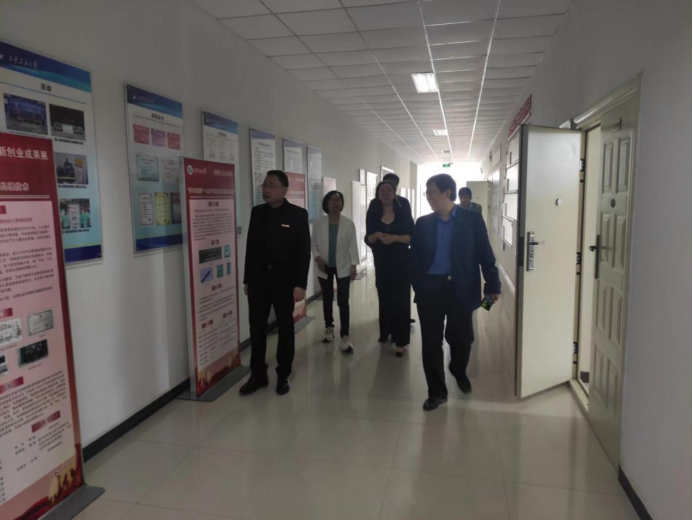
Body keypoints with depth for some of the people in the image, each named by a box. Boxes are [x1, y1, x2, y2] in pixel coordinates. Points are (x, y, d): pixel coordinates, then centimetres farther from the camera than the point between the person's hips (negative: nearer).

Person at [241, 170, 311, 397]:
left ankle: (283, 376, 22)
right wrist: (247, 279, 8)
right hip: (259, 280, 4)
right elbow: (251, 247, 9)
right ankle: (258, 375, 21)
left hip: (285, 281, -3)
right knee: (257, 329, 7)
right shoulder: (257, 212, 6)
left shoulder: (298, 214, -6)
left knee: (285, 329, 9)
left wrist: (300, 284, -13)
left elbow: (304, 251, -8)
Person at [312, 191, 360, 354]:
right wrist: (318, 258, -16)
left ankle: (345, 337, -4)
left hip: (343, 267, -2)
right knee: (327, 299, 15)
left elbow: (353, 246, -4)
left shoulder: (348, 224, -5)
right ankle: (329, 328, 34)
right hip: (325, 268, 2)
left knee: (343, 301, -7)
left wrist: (354, 266, -9)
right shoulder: (318, 223, -3)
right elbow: (314, 244, 1)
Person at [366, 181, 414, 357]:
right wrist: (377, 235, -18)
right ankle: (385, 332, 30)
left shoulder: (403, 213, -2)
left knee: (401, 300, -4)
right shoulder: (373, 215, 4)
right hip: (382, 264, 3)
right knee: (384, 299, 14)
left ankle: (400, 341, -1)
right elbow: (368, 240, 3)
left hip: (401, 263, -3)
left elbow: (412, 237, -6)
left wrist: (393, 237, -19)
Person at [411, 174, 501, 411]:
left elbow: (485, 254, -2)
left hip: (460, 289, -1)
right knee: (431, 342, 4)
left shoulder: (472, 220, -2)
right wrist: (417, 285, -3)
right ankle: (437, 391, 20)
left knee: (462, 338, 11)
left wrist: (493, 285, -9)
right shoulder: (423, 223, 5)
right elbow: (415, 257, 6)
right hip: (430, 288, 2)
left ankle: (459, 371, 44)